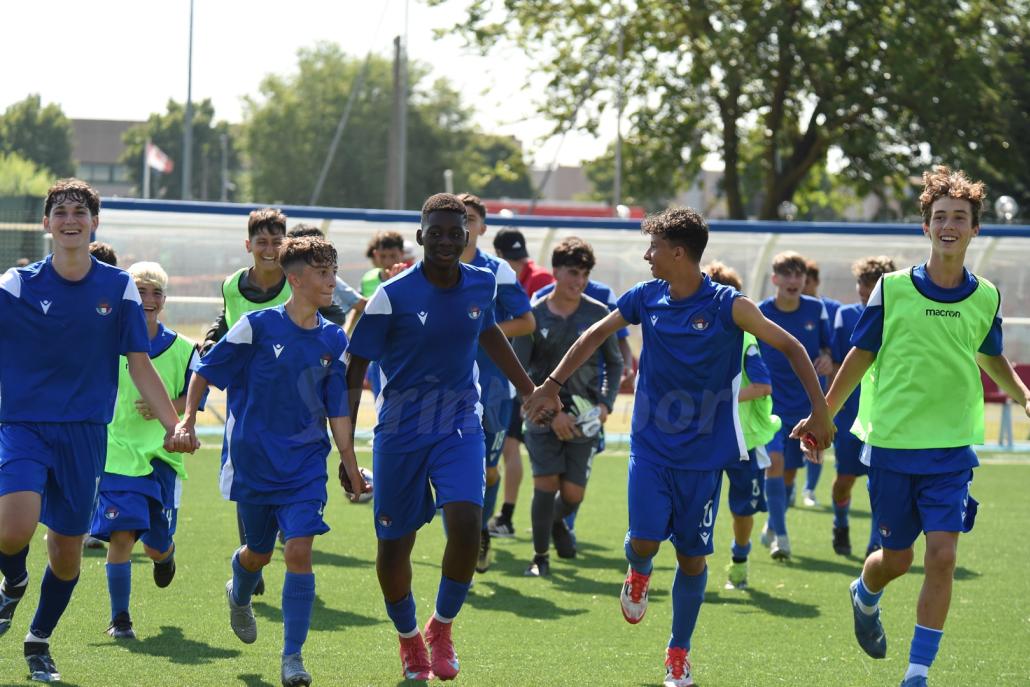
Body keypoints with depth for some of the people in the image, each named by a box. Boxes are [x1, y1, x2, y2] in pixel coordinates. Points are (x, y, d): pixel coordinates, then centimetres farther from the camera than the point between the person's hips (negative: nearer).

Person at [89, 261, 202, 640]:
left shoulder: (181, 348, 3)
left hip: (162, 456, 2)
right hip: (115, 455, -2)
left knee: (157, 545, 6)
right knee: (121, 535, -13)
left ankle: (165, 552, 46)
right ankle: (119, 619, 0)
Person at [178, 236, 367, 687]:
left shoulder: (333, 339, 1)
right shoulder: (257, 326, -9)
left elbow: (338, 410, 6)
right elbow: (206, 370, 0)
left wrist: (350, 464, 3)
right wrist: (189, 417, -8)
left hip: (306, 463, 1)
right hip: (253, 459, -1)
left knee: (299, 551, -12)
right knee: (259, 551, 13)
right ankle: (239, 595, 51)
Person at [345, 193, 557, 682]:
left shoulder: (481, 285, -2)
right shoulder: (392, 296, -15)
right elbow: (354, 369, -10)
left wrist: (529, 391, 29)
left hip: (460, 427, 2)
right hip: (401, 434, -2)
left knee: (465, 525, -20)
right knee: (394, 547, 4)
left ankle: (441, 627, 5)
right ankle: (409, 640, 32)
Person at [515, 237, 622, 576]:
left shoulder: (599, 313, 0)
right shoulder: (533, 315, -5)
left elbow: (614, 362, 12)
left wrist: (606, 404, -3)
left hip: (583, 417, 1)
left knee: (573, 493, -2)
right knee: (546, 483, -11)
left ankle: (557, 522, 35)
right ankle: (540, 556, 8)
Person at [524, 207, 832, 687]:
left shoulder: (728, 306, -12)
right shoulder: (646, 298, -1)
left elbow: (790, 348, -5)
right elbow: (596, 335, 14)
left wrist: (820, 412, -10)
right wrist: (552, 384, 13)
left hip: (703, 453, -2)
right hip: (650, 445, 2)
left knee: (693, 555, 4)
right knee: (645, 538, -15)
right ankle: (638, 574, 23)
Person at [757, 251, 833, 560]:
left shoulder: (817, 309, -2)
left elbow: (828, 347, 10)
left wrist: (827, 360, -12)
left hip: (806, 404, 3)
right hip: (771, 404, -3)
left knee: (789, 471, 10)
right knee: (774, 461, -21)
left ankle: (772, 528, 33)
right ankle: (780, 537, -20)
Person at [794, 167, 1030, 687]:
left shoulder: (986, 298, 1)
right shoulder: (892, 289, -6)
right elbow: (861, 355, 5)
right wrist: (823, 414, 6)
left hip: (952, 450, 1)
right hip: (892, 445, -1)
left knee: (942, 557, -10)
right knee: (897, 557, 9)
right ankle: (865, 596, 46)